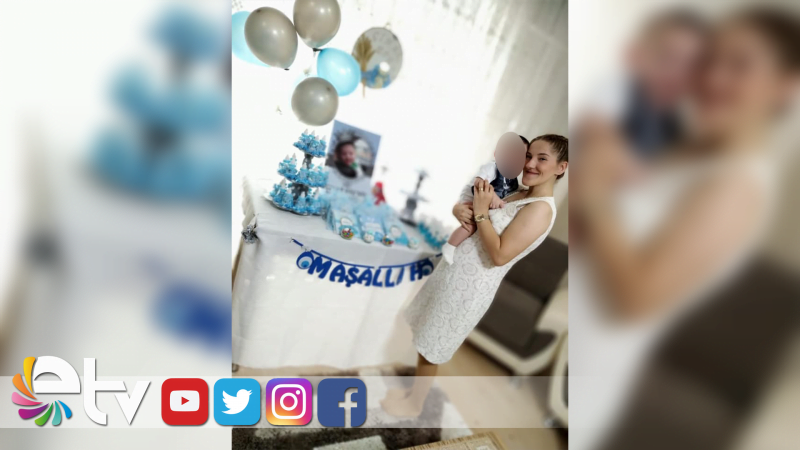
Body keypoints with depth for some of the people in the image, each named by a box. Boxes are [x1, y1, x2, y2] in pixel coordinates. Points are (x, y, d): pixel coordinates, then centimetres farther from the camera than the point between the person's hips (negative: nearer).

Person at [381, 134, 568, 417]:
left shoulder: (541, 208, -19)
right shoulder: (520, 195, 9)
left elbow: (499, 255, -26)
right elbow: (472, 206, 12)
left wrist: (480, 213, -21)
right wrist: (460, 209, -10)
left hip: (470, 286, -9)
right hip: (456, 272, 9)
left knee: (430, 348, 9)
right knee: (426, 340, 22)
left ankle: (414, 404, 33)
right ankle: (414, 391, 44)